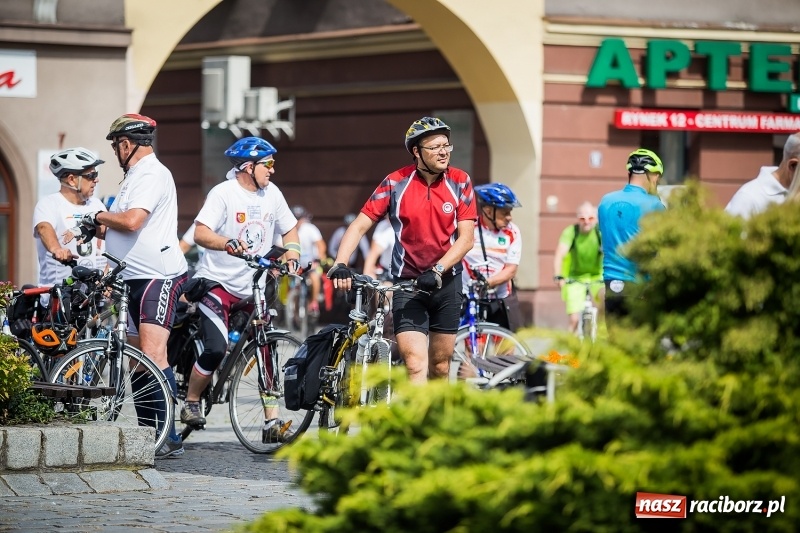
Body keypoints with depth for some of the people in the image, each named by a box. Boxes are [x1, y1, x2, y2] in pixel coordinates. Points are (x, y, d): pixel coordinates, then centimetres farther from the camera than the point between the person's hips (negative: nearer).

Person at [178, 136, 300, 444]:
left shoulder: (272, 194, 5)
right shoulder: (223, 194, -13)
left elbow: (289, 230, 19)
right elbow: (200, 233, -24)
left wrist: (291, 258, -1)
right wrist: (229, 244, -42)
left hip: (252, 288, 6)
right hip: (217, 282, -6)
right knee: (216, 348, -20)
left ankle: (272, 424, -2)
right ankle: (191, 403, 5)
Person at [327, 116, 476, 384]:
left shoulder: (460, 182, -4)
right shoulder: (396, 183, -8)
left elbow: (466, 238, -8)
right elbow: (360, 225, -8)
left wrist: (437, 270, -22)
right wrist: (340, 265, -23)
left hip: (446, 283, 2)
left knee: (440, 366, 11)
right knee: (415, 366, -16)